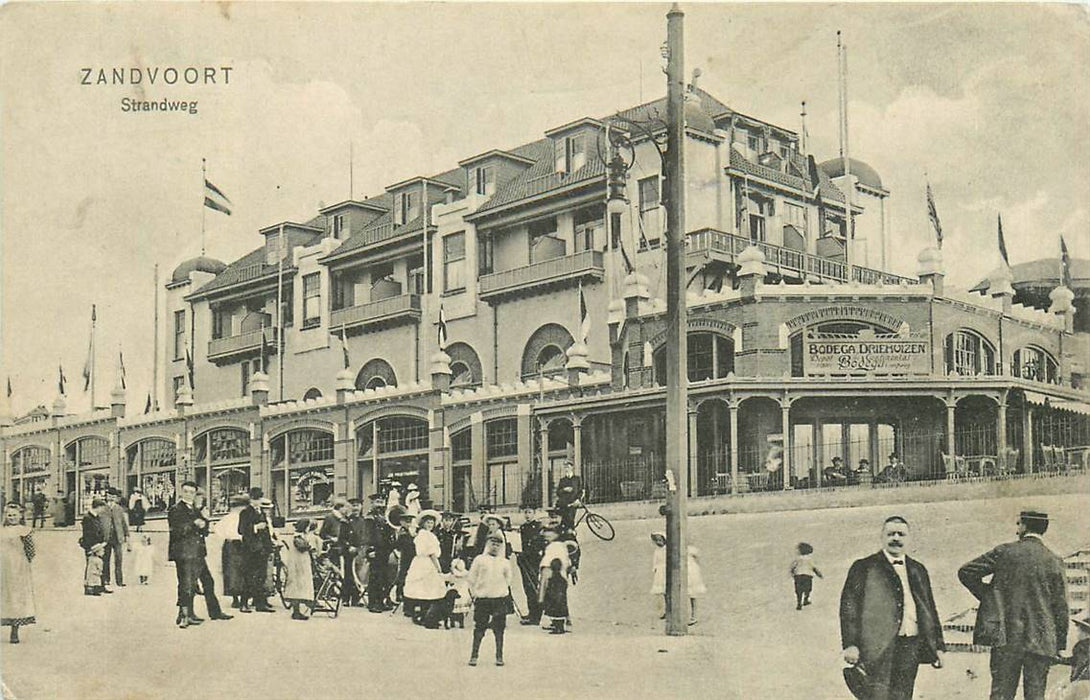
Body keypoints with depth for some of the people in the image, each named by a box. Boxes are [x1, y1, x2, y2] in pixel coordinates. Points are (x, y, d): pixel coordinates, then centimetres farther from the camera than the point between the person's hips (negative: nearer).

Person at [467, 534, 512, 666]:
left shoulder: (504, 562, 7)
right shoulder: (479, 559, 2)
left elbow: (508, 579, 18)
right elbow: (472, 578, 5)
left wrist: (502, 591, 11)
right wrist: (475, 593, 2)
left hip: (500, 598, 2)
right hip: (482, 599, -2)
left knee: (499, 628, 3)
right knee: (479, 628, -1)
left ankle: (499, 656, 9)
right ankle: (474, 656, 6)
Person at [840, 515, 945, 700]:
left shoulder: (918, 570, 19)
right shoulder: (863, 567, 3)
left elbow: (930, 609, 21)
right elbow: (849, 607, -3)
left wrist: (938, 646, 16)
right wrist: (850, 644, -12)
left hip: (911, 645, 5)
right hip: (878, 647, -4)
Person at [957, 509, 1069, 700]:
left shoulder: (1004, 552, -1)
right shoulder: (1054, 561, -1)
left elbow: (966, 572, 0)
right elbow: (1061, 607, 2)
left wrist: (987, 596, 12)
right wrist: (1060, 644, 9)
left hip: (1006, 636, 0)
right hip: (1040, 641, 1)